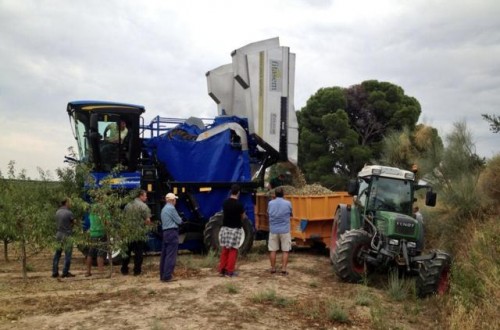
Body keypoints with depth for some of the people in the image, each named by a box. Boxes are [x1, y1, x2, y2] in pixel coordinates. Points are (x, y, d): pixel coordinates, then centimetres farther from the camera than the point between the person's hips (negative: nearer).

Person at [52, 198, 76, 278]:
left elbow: (57, 223, 15)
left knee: (57, 254, 12)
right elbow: (74, 222, -1)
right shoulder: (69, 213, -14)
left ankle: (55, 272, 16)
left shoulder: (57, 212, 7)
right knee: (68, 254, 1)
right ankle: (65, 272, 2)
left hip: (58, 234, 7)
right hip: (66, 235, -7)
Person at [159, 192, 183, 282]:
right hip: (172, 232, -10)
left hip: (165, 232, 10)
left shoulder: (164, 209, 17)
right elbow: (179, 221, -9)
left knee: (164, 254, 11)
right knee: (171, 255, -8)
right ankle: (167, 276, -10)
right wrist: (180, 220, 13)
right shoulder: (171, 208, -12)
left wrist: (178, 220, 10)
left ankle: (162, 275, 16)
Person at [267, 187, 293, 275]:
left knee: (272, 250, 11)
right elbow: (291, 214, 6)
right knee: (285, 251, 6)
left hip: (273, 230, 2)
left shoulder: (270, 203, -3)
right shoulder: (288, 203, -8)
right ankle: (284, 269, 4)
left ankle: (273, 268, 18)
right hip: (284, 230, -2)